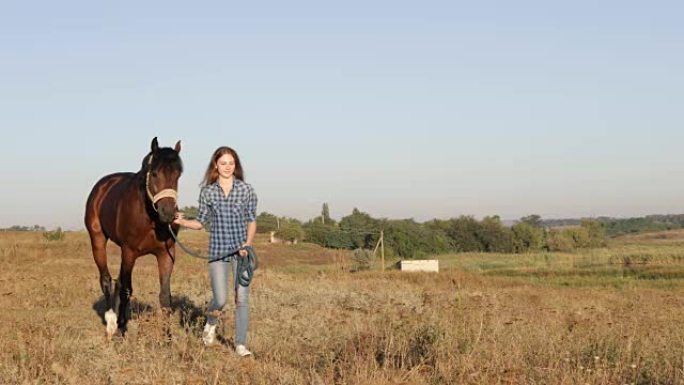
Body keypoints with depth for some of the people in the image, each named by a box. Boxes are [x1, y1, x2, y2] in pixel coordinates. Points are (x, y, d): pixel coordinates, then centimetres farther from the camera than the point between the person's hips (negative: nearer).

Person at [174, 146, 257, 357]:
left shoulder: (246, 190, 0)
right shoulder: (207, 192, 1)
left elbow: (252, 221, 4)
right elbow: (201, 222, 7)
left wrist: (248, 244, -10)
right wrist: (182, 221, -11)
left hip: (241, 251, 0)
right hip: (217, 252, 0)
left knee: (242, 298, -2)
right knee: (220, 300, -2)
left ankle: (241, 344, 8)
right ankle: (211, 323, 32)